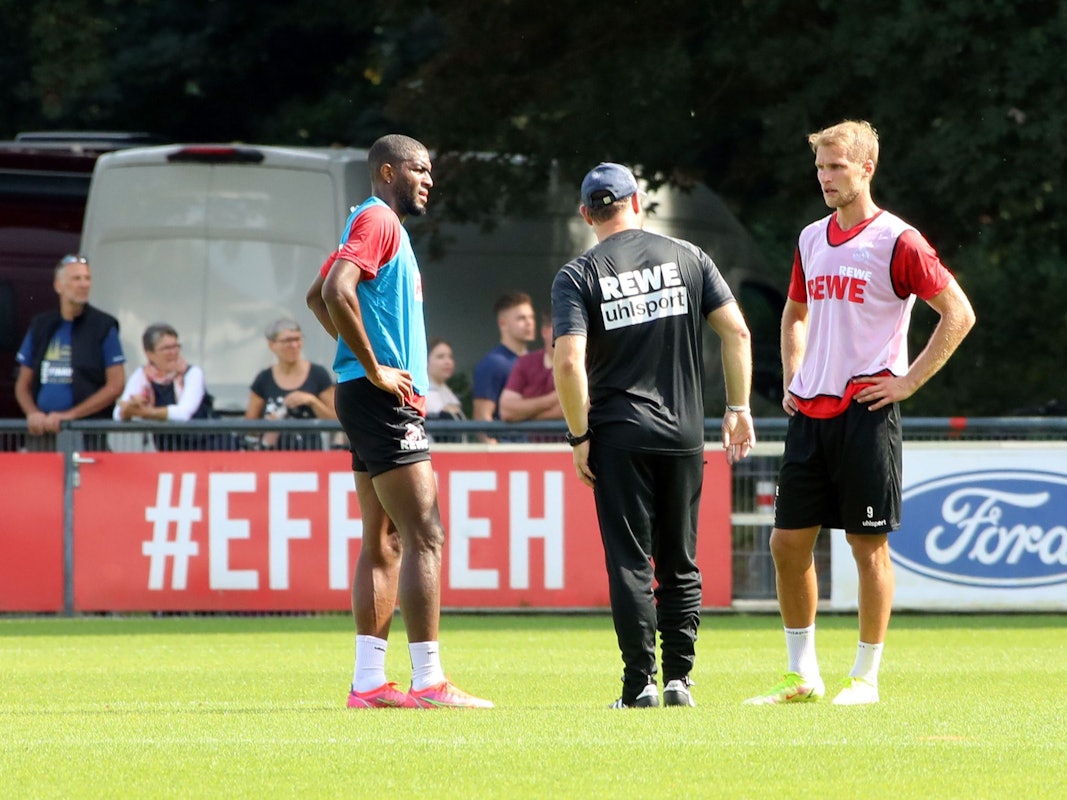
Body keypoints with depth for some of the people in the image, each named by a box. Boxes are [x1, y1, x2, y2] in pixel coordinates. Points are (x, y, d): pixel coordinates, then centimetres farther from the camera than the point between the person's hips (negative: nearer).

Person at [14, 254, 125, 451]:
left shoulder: (104, 326, 3)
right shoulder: (40, 326, 14)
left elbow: (115, 385, -4)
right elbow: (23, 384, 17)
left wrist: (70, 415, -11)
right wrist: (32, 413, -5)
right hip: (41, 434, 4)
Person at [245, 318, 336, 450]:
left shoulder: (318, 375, 4)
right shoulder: (264, 380, 7)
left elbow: (335, 419, 4)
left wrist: (312, 401, -11)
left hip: (308, 449, -1)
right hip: (271, 452, 1)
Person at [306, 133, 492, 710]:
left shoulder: (376, 223, 20)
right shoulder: (379, 220, -10)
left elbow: (319, 295, 32)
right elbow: (337, 294, -25)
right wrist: (374, 368, -20)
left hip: (378, 400, 11)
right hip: (384, 400, -11)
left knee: (384, 543, 10)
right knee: (424, 537, -12)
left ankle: (368, 682, 9)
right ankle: (428, 683, -14)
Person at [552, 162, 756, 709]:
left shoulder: (577, 277, -3)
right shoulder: (687, 258, 5)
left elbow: (569, 362, -14)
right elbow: (737, 331, 0)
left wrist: (579, 438, -6)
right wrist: (738, 408, 6)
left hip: (617, 437, -2)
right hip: (683, 434, 3)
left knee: (629, 563, 1)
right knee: (679, 565, 11)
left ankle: (640, 684, -5)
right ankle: (678, 679, 7)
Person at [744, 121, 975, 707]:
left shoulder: (896, 242, -7)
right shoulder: (812, 240, 13)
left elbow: (959, 314, -8)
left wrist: (908, 381, -10)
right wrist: (793, 380, 16)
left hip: (866, 411, -7)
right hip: (809, 412, 7)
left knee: (868, 543, -2)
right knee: (788, 540, 5)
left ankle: (865, 678, 6)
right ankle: (803, 675, 14)